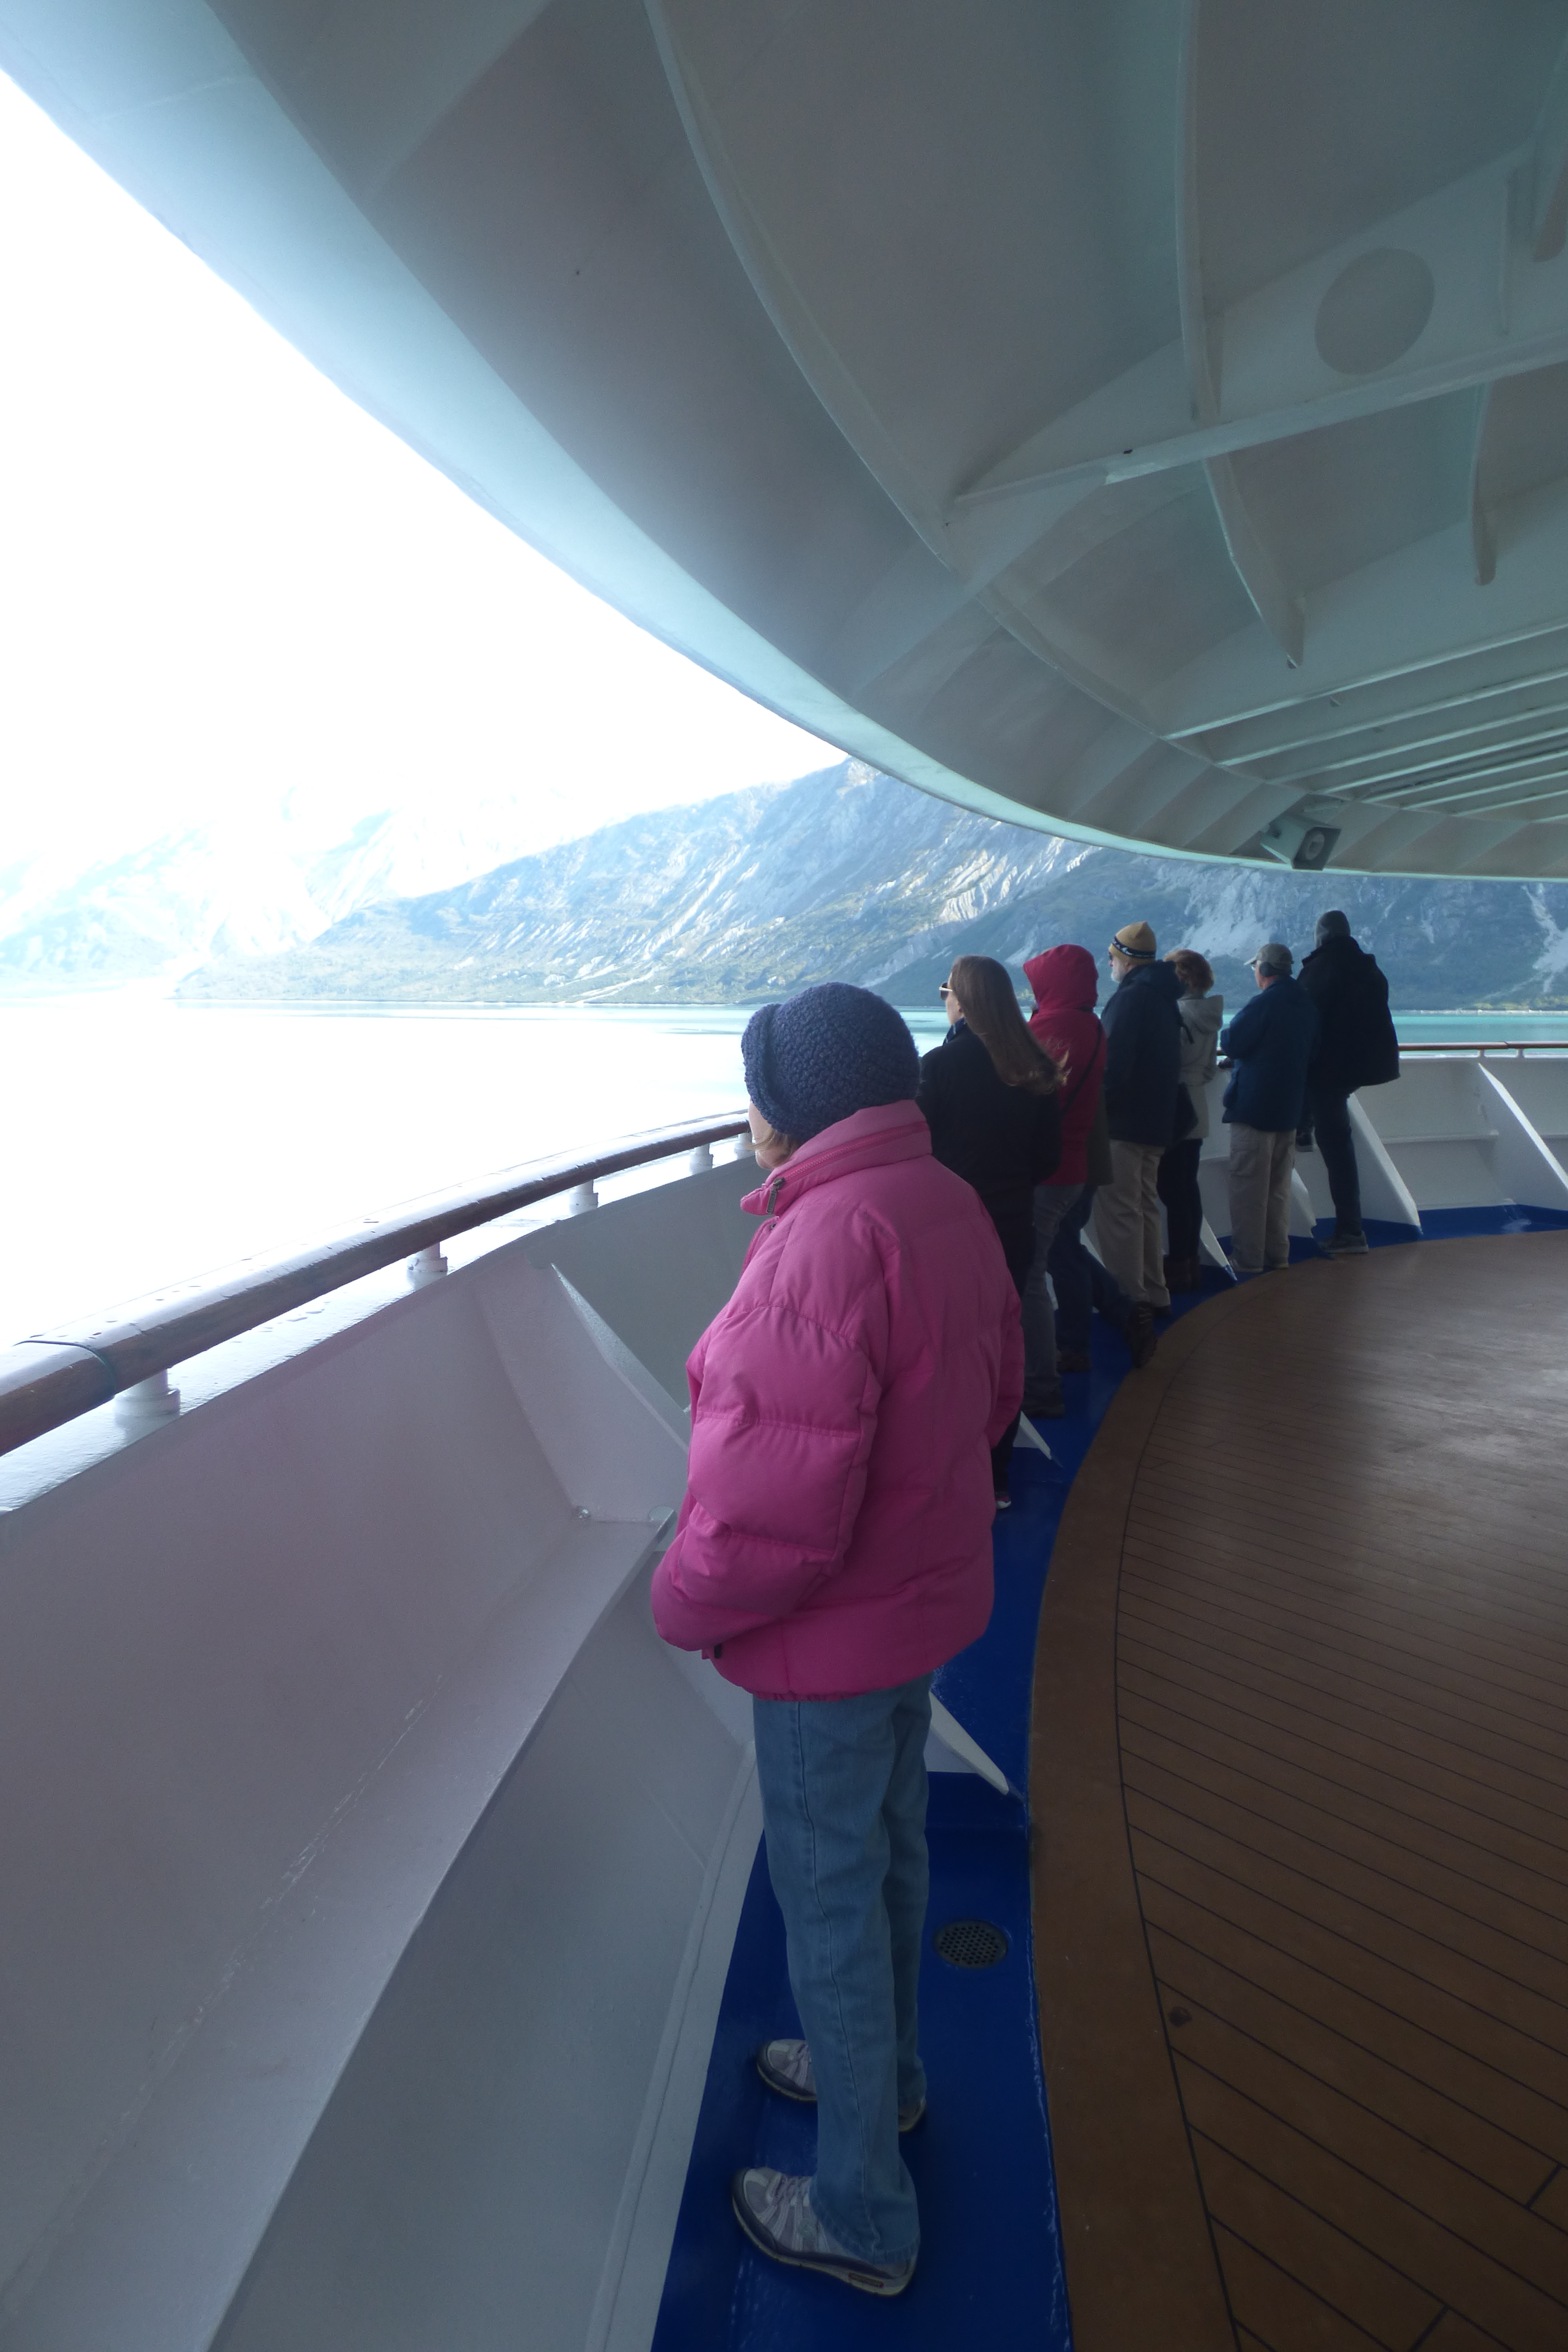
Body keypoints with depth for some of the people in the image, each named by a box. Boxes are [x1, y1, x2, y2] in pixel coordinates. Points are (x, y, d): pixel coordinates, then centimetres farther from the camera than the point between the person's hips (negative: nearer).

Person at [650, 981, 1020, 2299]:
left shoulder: (827, 1240, -31)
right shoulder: (948, 1203, -2)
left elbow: (776, 1509, -33)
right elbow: (995, 1394, 10)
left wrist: (683, 1605, -14)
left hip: (831, 1636, -9)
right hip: (928, 1592, 9)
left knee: (830, 1907, 14)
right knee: (892, 1853, 28)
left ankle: (864, 2219, 37)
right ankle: (884, 2074, 54)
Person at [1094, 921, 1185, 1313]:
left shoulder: (1131, 997, -16)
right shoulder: (1163, 996, 15)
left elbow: (1114, 1065, -22)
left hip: (1124, 1122, -10)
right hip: (1157, 1121, 10)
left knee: (1117, 1211, -5)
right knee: (1143, 1206, 17)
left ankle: (1126, 1299, -3)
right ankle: (1153, 1292, 24)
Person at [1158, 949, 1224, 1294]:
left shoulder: (1177, 1014, -17)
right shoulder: (1209, 1015, 9)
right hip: (1198, 1114, 9)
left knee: (1172, 1191, -3)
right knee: (1189, 1188, 14)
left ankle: (1178, 1266, 2)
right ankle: (1192, 1260, 21)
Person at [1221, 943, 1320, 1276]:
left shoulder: (1263, 1005, -15)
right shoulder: (1306, 1006, 10)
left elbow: (1232, 1044, -17)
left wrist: (1225, 1037, 5)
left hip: (1254, 1108, -8)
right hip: (1290, 1108, 8)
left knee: (1249, 1187, -3)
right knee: (1279, 1186, 15)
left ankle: (1248, 1259, -1)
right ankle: (1277, 1254, 20)